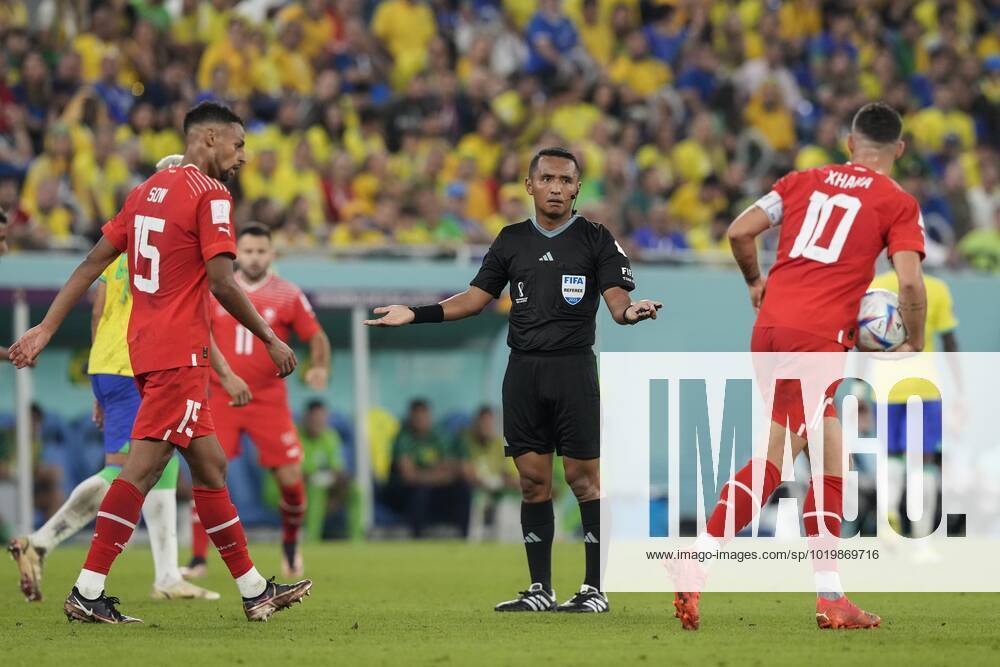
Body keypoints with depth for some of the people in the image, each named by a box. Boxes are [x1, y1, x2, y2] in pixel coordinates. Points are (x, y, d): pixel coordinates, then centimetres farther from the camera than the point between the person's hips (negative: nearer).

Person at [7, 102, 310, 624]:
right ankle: (87, 592, -14)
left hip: (145, 346, 9)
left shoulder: (147, 190, 15)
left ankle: (254, 590, 17)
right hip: (179, 352, -9)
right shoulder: (210, 194, -10)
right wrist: (271, 341, -6)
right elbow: (222, 284, -16)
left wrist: (46, 327, 13)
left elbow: (93, 263, 13)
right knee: (142, 468, -10)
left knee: (210, 465, 12)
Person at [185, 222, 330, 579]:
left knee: (291, 478, -4)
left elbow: (316, 337, 3)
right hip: (221, 398, 0)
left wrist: (320, 368, -16)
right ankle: (198, 559, -4)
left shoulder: (288, 295, 0)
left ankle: (290, 545, 23)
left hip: (269, 399, 0)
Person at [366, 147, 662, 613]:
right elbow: (477, 296, 15)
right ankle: (540, 589, 10)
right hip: (523, 368, 4)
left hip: (573, 366, -4)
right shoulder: (512, 240, 12)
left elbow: (616, 296, -7)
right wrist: (415, 315, 6)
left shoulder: (595, 239, 1)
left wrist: (629, 311, -31)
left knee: (584, 477, -6)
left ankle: (595, 589, -2)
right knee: (533, 478, 4)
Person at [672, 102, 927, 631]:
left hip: (770, 324, 6)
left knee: (832, 458, 15)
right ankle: (696, 566, -9)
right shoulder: (898, 204, 2)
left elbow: (740, 231, 10)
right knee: (774, 460, -2)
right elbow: (910, 283, -9)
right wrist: (915, 345, 6)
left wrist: (756, 282, 28)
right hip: (817, 336, -6)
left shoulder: (805, 181, 16)